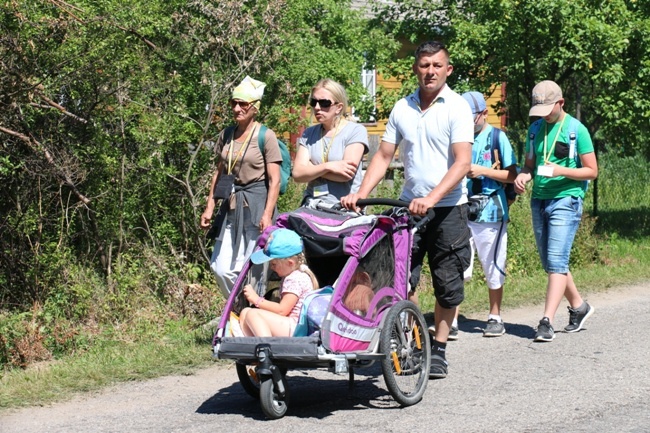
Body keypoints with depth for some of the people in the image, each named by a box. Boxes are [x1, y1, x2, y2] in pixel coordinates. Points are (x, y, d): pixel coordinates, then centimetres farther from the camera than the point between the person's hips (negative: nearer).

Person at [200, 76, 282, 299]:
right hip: (231, 206, 6)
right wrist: (209, 207, 12)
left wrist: (267, 214, -17)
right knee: (221, 268, 1)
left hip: (255, 205, -6)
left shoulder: (266, 136, -6)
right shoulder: (226, 135, 12)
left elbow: (274, 180, -9)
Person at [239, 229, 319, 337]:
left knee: (252, 314, -21)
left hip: (295, 328, -11)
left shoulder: (295, 280, -15)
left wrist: (257, 300, -8)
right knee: (245, 313, 7)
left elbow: (282, 310, -17)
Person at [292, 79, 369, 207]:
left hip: (345, 207, -3)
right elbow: (297, 174, 3)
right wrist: (327, 167, -11)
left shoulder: (356, 131, 2)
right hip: (312, 207, 3)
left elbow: (346, 175, -9)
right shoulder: (309, 134, 15)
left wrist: (311, 170, 0)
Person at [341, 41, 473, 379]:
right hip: (409, 205, 3)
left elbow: (463, 162, -15)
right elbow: (383, 156, 9)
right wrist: (360, 194, -5)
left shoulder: (457, 107, -6)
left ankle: (438, 350, 15)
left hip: (448, 208, -3)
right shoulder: (402, 108, 7)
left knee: (448, 286, 4)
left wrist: (432, 198, -27)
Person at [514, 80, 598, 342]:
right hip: (539, 201, 7)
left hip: (566, 200, -7)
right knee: (550, 263, 12)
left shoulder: (576, 130, -6)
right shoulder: (535, 129, 11)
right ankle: (578, 307, 31)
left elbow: (592, 171, -5)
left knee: (556, 261, -14)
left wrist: (562, 171, -20)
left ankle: (547, 321, -17)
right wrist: (523, 175, -4)